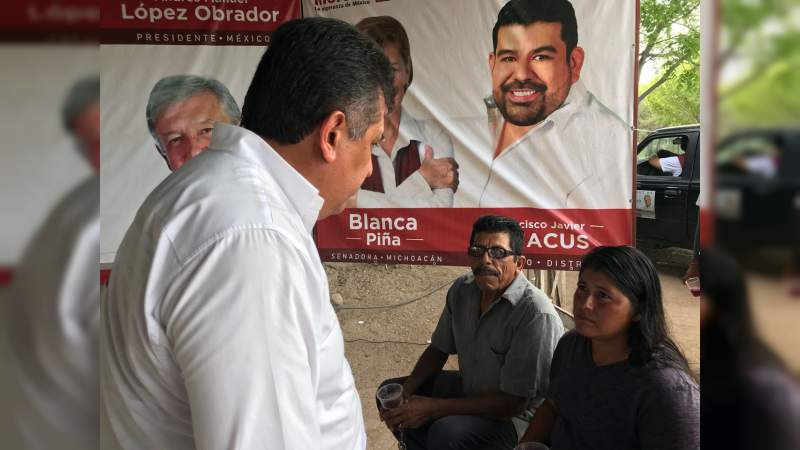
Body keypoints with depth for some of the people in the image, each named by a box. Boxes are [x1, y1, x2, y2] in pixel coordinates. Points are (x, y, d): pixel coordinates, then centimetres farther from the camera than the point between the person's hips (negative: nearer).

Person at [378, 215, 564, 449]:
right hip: (469, 389, 8)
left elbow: (512, 402, -27)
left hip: (517, 415, -7)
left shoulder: (536, 314, -30)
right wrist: (406, 391, -9)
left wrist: (432, 408, -24)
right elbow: (439, 349, 9)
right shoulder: (462, 289, -6)